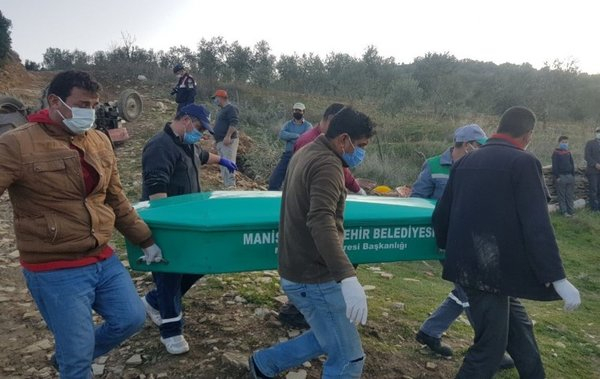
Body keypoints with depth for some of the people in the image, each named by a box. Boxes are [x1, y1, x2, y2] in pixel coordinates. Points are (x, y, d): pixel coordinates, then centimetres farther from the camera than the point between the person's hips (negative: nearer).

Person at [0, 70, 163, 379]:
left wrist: (146, 240, 16)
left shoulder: (99, 141, 5)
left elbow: (117, 201, 14)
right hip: (55, 271, -6)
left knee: (132, 319, 15)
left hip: (104, 260, 6)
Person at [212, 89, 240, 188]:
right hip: (220, 142, 11)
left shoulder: (231, 108, -8)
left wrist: (228, 136, -28)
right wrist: (217, 140, 25)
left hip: (228, 141, -11)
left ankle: (230, 185, -19)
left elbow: (234, 123, -20)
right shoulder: (222, 110, 23)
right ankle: (226, 184, 14)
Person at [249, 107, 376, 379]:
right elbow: (321, 222, -37)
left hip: (297, 271, 10)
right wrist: (349, 279, -46)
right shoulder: (327, 164, -20)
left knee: (328, 340, 25)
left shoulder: (305, 153, 11)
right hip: (315, 278, -10)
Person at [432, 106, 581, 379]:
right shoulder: (523, 162, -10)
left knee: (518, 329, 25)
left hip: (467, 265, 8)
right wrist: (558, 278, -14)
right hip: (493, 269, -8)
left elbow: (440, 216, 12)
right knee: (490, 346, 6)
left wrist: (452, 251, 28)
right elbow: (537, 227, -18)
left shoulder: (466, 161, 9)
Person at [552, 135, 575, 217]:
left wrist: (573, 175, 11)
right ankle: (564, 211, 3)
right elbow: (554, 166, -9)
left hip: (570, 176, 5)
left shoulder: (568, 153, 12)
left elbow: (572, 164, 17)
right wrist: (557, 177, -13)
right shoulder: (556, 153, -5)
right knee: (562, 195, -1)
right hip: (561, 176, -5)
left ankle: (571, 210, 14)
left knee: (570, 195, 8)